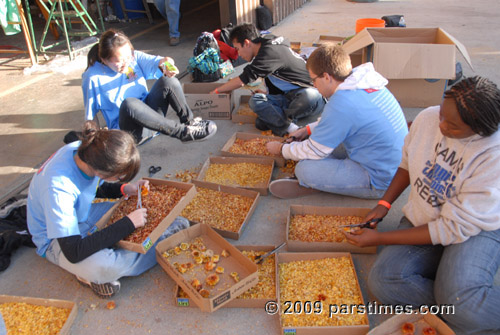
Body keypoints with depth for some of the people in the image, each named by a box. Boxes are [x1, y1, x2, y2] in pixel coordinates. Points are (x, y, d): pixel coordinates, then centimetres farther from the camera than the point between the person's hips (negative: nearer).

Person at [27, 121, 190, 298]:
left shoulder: (87, 151, -17)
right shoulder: (58, 188, -38)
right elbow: (74, 252, -35)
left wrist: (125, 189, -14)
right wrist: (127, 224, -34)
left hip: (83, 215, 6)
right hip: (57, 238, -6)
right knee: (103, 267, -34)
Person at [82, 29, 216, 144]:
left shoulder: (134, 57, 0)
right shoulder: (93, 77, -9)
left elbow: (151, 62, -21)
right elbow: (89, 115, -3)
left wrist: (164, 62, -43)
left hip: (149, 112, 4)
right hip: (127, 128, -4)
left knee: (167, 80, -19)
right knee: (129, 104, -39)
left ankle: (189, 121, -10)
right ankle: (184, 132, -33)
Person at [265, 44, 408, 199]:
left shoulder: (341, 104, -27)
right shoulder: (365, 82, 1)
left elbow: (314, 151, -15)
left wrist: (281, 149, 1)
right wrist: (308, 130, 15)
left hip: (380, 182, -10)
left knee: (304, 169, -18)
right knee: (324, 138, 18)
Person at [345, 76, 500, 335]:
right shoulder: (428, 118, -9)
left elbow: (454, 228, -21)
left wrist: (380, 238, -19)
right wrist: (384, 204, 1)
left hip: (477, 229, -5)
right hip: (421, 221, 5)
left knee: (460, 302, -35)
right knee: (381, 282, -22)